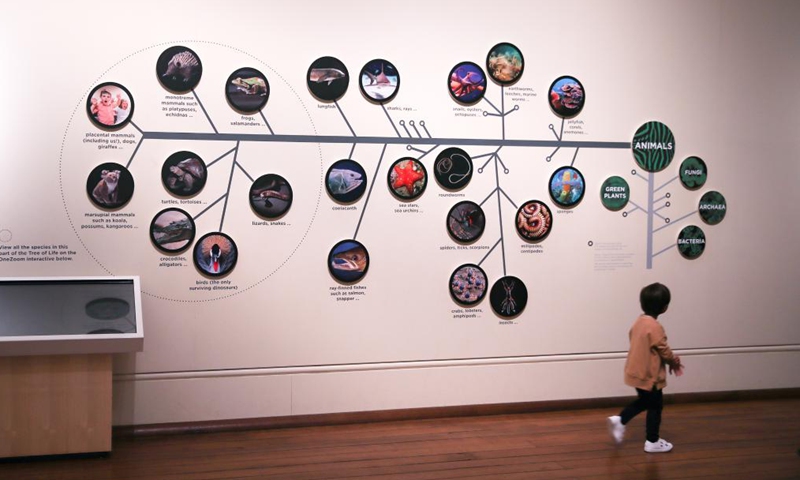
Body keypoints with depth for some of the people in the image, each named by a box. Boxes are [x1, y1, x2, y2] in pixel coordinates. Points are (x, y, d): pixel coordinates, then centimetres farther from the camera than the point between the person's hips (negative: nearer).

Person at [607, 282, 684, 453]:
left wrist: (671, 360, 11)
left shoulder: (639, 321, 3)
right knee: (655, 406, 7)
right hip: (649, 375, -8)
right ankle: (652, 442, 17)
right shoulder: (655, 327, -24)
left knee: (644, 401, 25)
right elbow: (664, 351, -18)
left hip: (637, 372, 8)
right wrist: (674, 362, 3)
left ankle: (620, 420, 15)